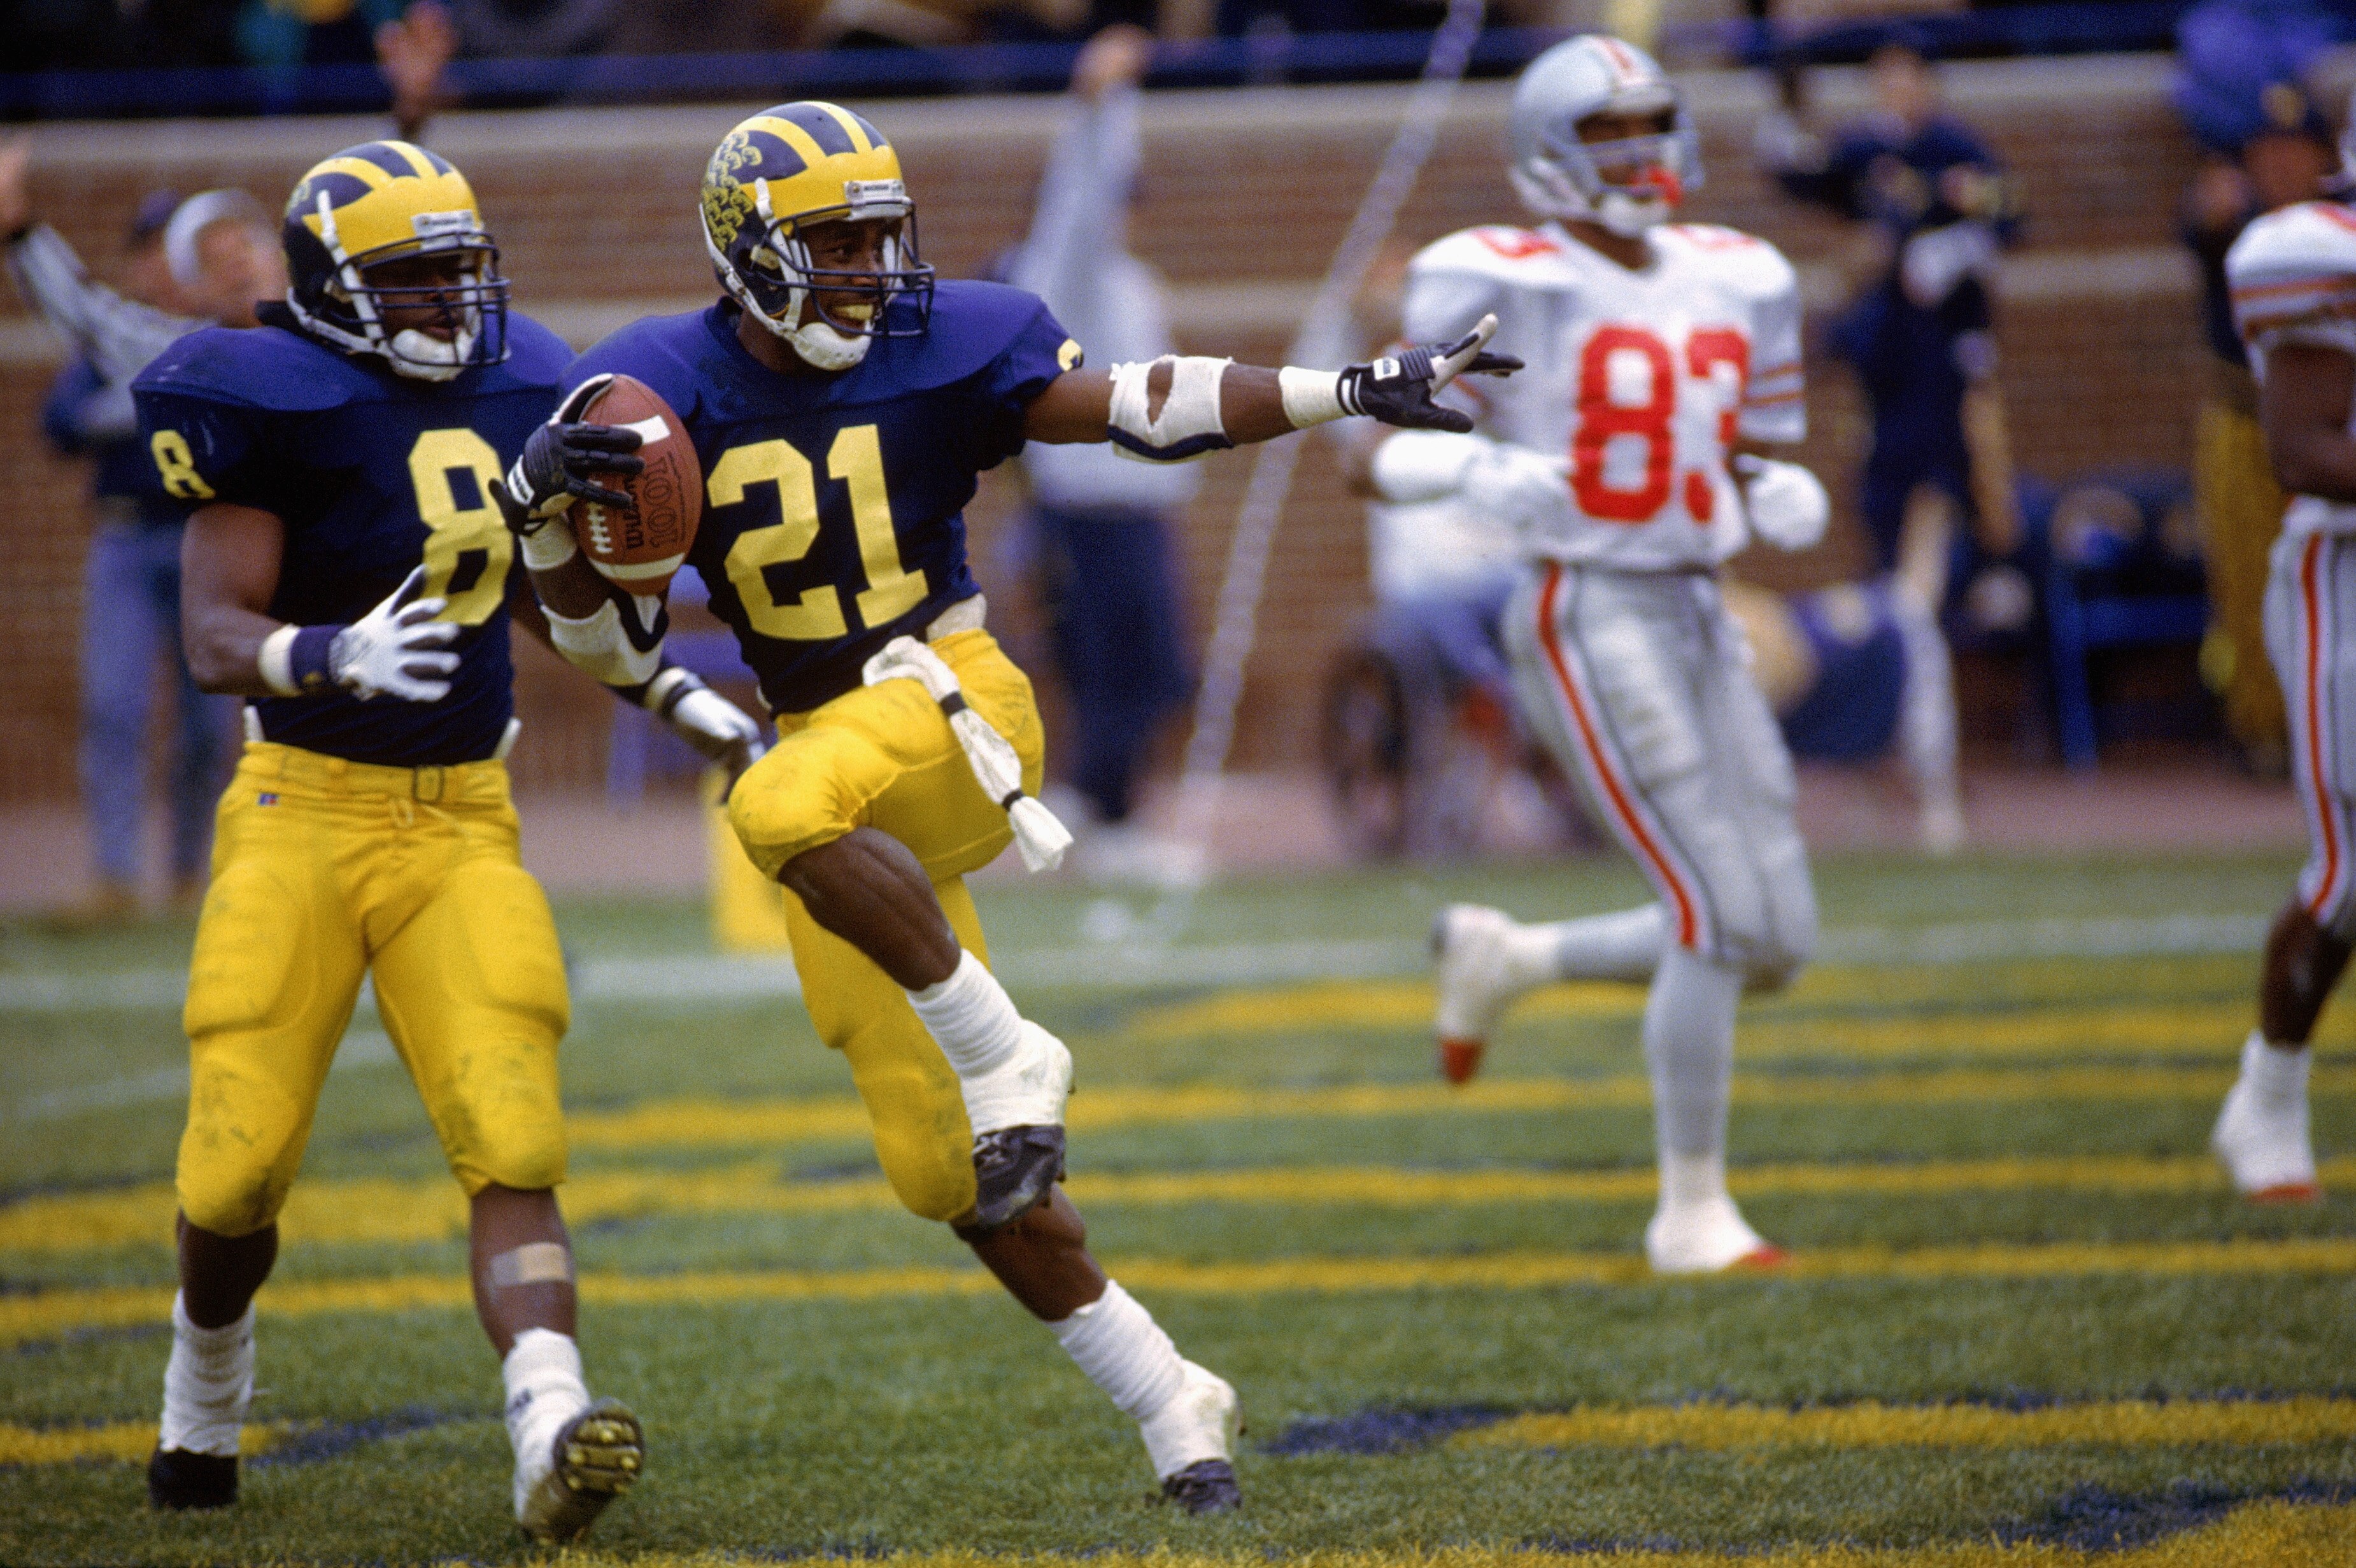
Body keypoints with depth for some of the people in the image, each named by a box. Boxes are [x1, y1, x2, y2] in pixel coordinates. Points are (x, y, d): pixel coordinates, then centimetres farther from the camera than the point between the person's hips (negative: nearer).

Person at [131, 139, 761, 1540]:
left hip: (464, 820, 4)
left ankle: (551, 1431, -27)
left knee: (512, 1147, -14)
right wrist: (336, 656, -36)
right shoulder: (279, 406, -11)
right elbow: (215, 638, -17)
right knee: (242, 1165, -1)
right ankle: (209, 1369, 31)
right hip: (305, 809, -4)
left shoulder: (515, 394, 7)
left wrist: (680, 699, 19)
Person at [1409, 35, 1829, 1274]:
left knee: (1775, 940, 6)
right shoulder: (1509, 285, -7)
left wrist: (1785, 501, -1)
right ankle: (1691, 1213, 0)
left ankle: (1503, 960, 26)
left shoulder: (1731, 282, 12)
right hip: (1591, 618, -7)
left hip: (1700, 616, 7)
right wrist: (1482, 481, -22)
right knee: (1725, 917, -13)